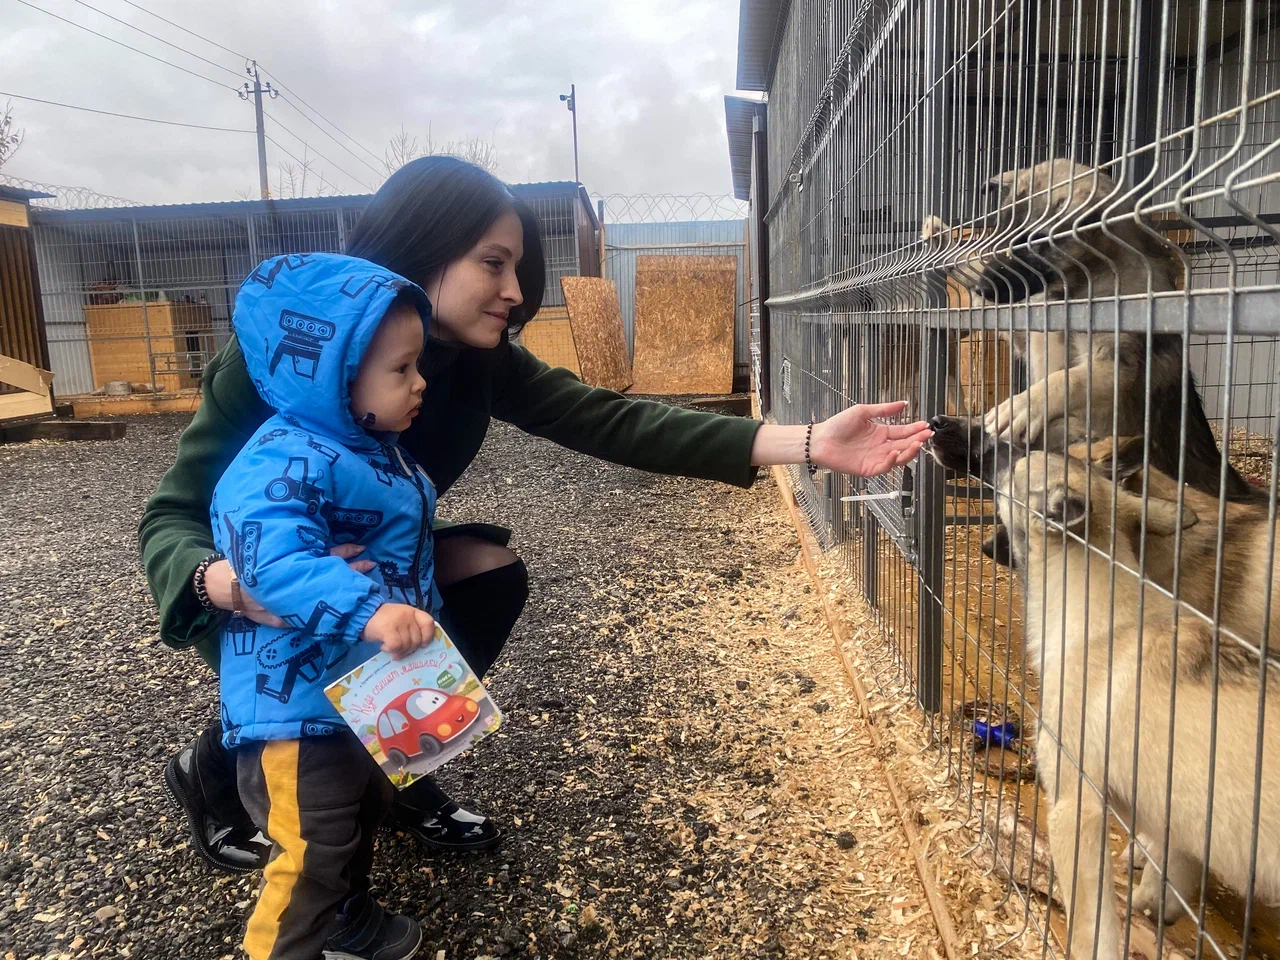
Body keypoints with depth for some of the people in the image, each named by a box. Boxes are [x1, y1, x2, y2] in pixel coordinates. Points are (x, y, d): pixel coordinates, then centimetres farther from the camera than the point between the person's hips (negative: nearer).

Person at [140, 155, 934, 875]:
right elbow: (173, 515, -26)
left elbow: (608, 422, -26)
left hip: (366, 568, 5)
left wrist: (808, 443, -36)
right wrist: (228, 581, -52)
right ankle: (216, 765, 9)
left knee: (493, 571, -16)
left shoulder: (474, 358, -17)